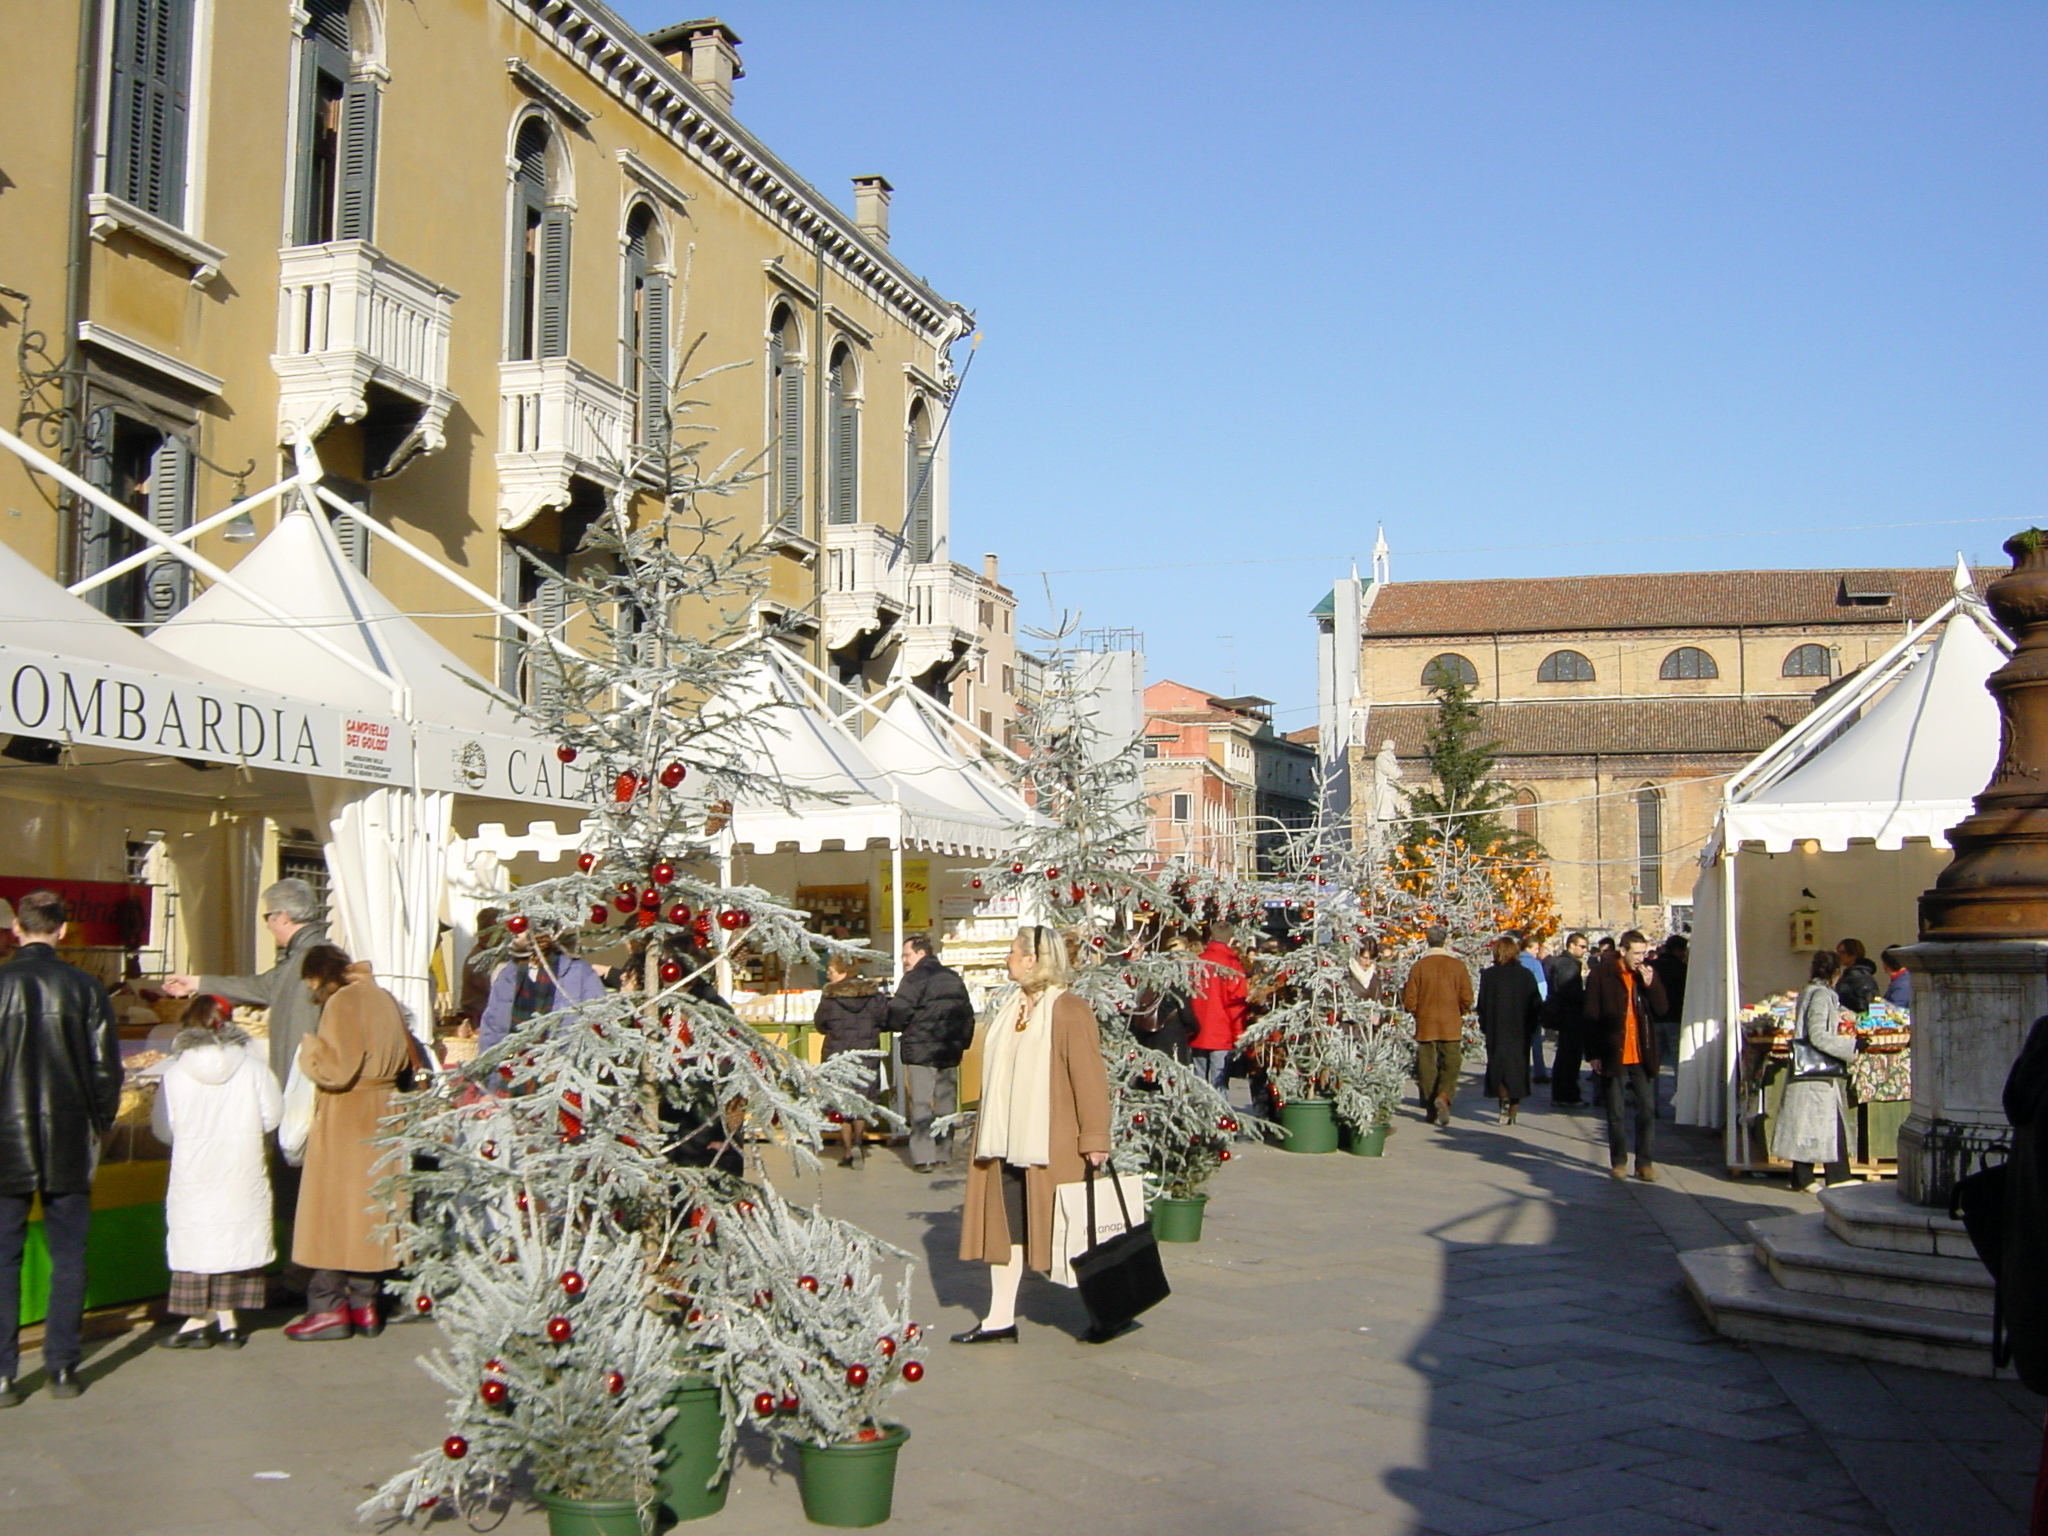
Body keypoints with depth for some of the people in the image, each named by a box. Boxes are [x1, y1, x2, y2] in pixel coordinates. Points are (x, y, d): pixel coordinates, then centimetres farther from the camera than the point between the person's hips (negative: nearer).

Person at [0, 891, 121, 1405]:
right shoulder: (85, 988, -3)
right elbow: (106, 1068, 0)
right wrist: (99, 1126, 14)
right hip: (68, 1147, 1)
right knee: (68, 1257, 9)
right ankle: (62, 1367, 10)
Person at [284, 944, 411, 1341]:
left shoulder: (342, 1002, -15)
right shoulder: (383, 999, 9)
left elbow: (336, 1068, -20)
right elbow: (406, 1059, 15)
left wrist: (309, 1049, -4)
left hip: (344, 1119, -8)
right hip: (381, 1114, 8)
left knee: (332, 1210, -1)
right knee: (368, 1210, 12)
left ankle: (328, 1307, 1)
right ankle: (364, 1303, 16)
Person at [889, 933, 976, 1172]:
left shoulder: (915, 978, -9)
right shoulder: (954, 978, 14)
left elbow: (899, 1012, -16)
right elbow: (968, 1015, 16)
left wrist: (899, 1028, 4)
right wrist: (961, 1042, 21)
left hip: (920, 1050, -7)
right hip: (950, 1051, 7)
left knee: (920, 1103, -5)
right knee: (946, 1103, 12)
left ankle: (924, 1156, -10)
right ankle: (944, 1152, 16)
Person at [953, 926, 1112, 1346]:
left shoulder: (1070, 1012, -13)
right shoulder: (1010, 1007, 12)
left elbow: (1089, 1079, -15)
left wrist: (1094, 1139, -18)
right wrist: (989, 1134, 17)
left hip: (1051, 1146, -8)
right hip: (1006, 1140, 8)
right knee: (1005, 1226, 9)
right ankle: (1001, 1319, 15)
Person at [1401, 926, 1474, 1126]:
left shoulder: (1418, 966, -4)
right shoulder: (1458, 965, -4)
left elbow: (1410, 1000, -2)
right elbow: (1466, 999, -2)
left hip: (1425, 1026, 1)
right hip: (1451, 1026, -1)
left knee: (1428, 1066, 8)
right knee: (1451, 1064, 5)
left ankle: (1432, 1109, 9)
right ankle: (1444, 1096, -19)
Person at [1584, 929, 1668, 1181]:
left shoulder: (1648, 973, 6)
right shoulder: (1601, 974, -6)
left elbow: (1661, 1009, 3)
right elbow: (1591, 1016, -5)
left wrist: (1650, 984, -12)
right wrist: (1593, 1054, -8)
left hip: (1643, 1055, 3)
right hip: (1613, 1055, -3)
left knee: (1648, 1109, 0)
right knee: (1615, 1112, 6)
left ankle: (1645, 1162, 8)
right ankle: (1618, 1161, 17)